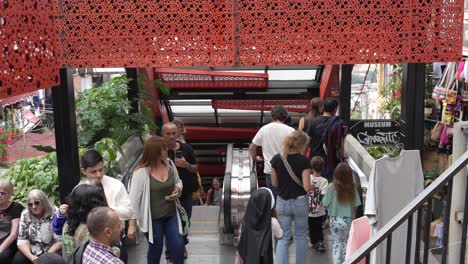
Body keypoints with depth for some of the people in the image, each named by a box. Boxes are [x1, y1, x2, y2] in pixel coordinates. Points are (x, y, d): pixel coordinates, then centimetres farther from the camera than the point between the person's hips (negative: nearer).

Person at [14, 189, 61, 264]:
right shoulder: (25, 215, -1)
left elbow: (60, 241, -13)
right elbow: (22, 240, -3)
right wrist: (31, 257, -18)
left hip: (50, 251, -3)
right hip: (31, 251, 3)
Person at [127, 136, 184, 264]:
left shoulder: (169, 164, -3)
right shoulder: (141, 172, -21)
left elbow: (178, 182, 15)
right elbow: (134, 199, -16)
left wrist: (177, 191, -8)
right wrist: (132, 224, -13)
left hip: (171, 215, 4)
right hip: (153, 219, -4)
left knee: (178, 246, 3)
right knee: (155, 249, 12)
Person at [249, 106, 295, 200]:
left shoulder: (264, 129, 1)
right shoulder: (290, 130, -7)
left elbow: (251, 148, 5)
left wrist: (255, 158, 23)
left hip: (270, 170, 2)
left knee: (273, 197, 11)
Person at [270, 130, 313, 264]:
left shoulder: (276, 159, -6)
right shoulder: (304, 161, -17)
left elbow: (274, 183, 2)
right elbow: (307, 187, -17)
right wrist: (313, 186, 4)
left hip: (282, 202, 2)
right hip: (300, 202, -2)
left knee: (283, 237, 10)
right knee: (301, 236, 18)